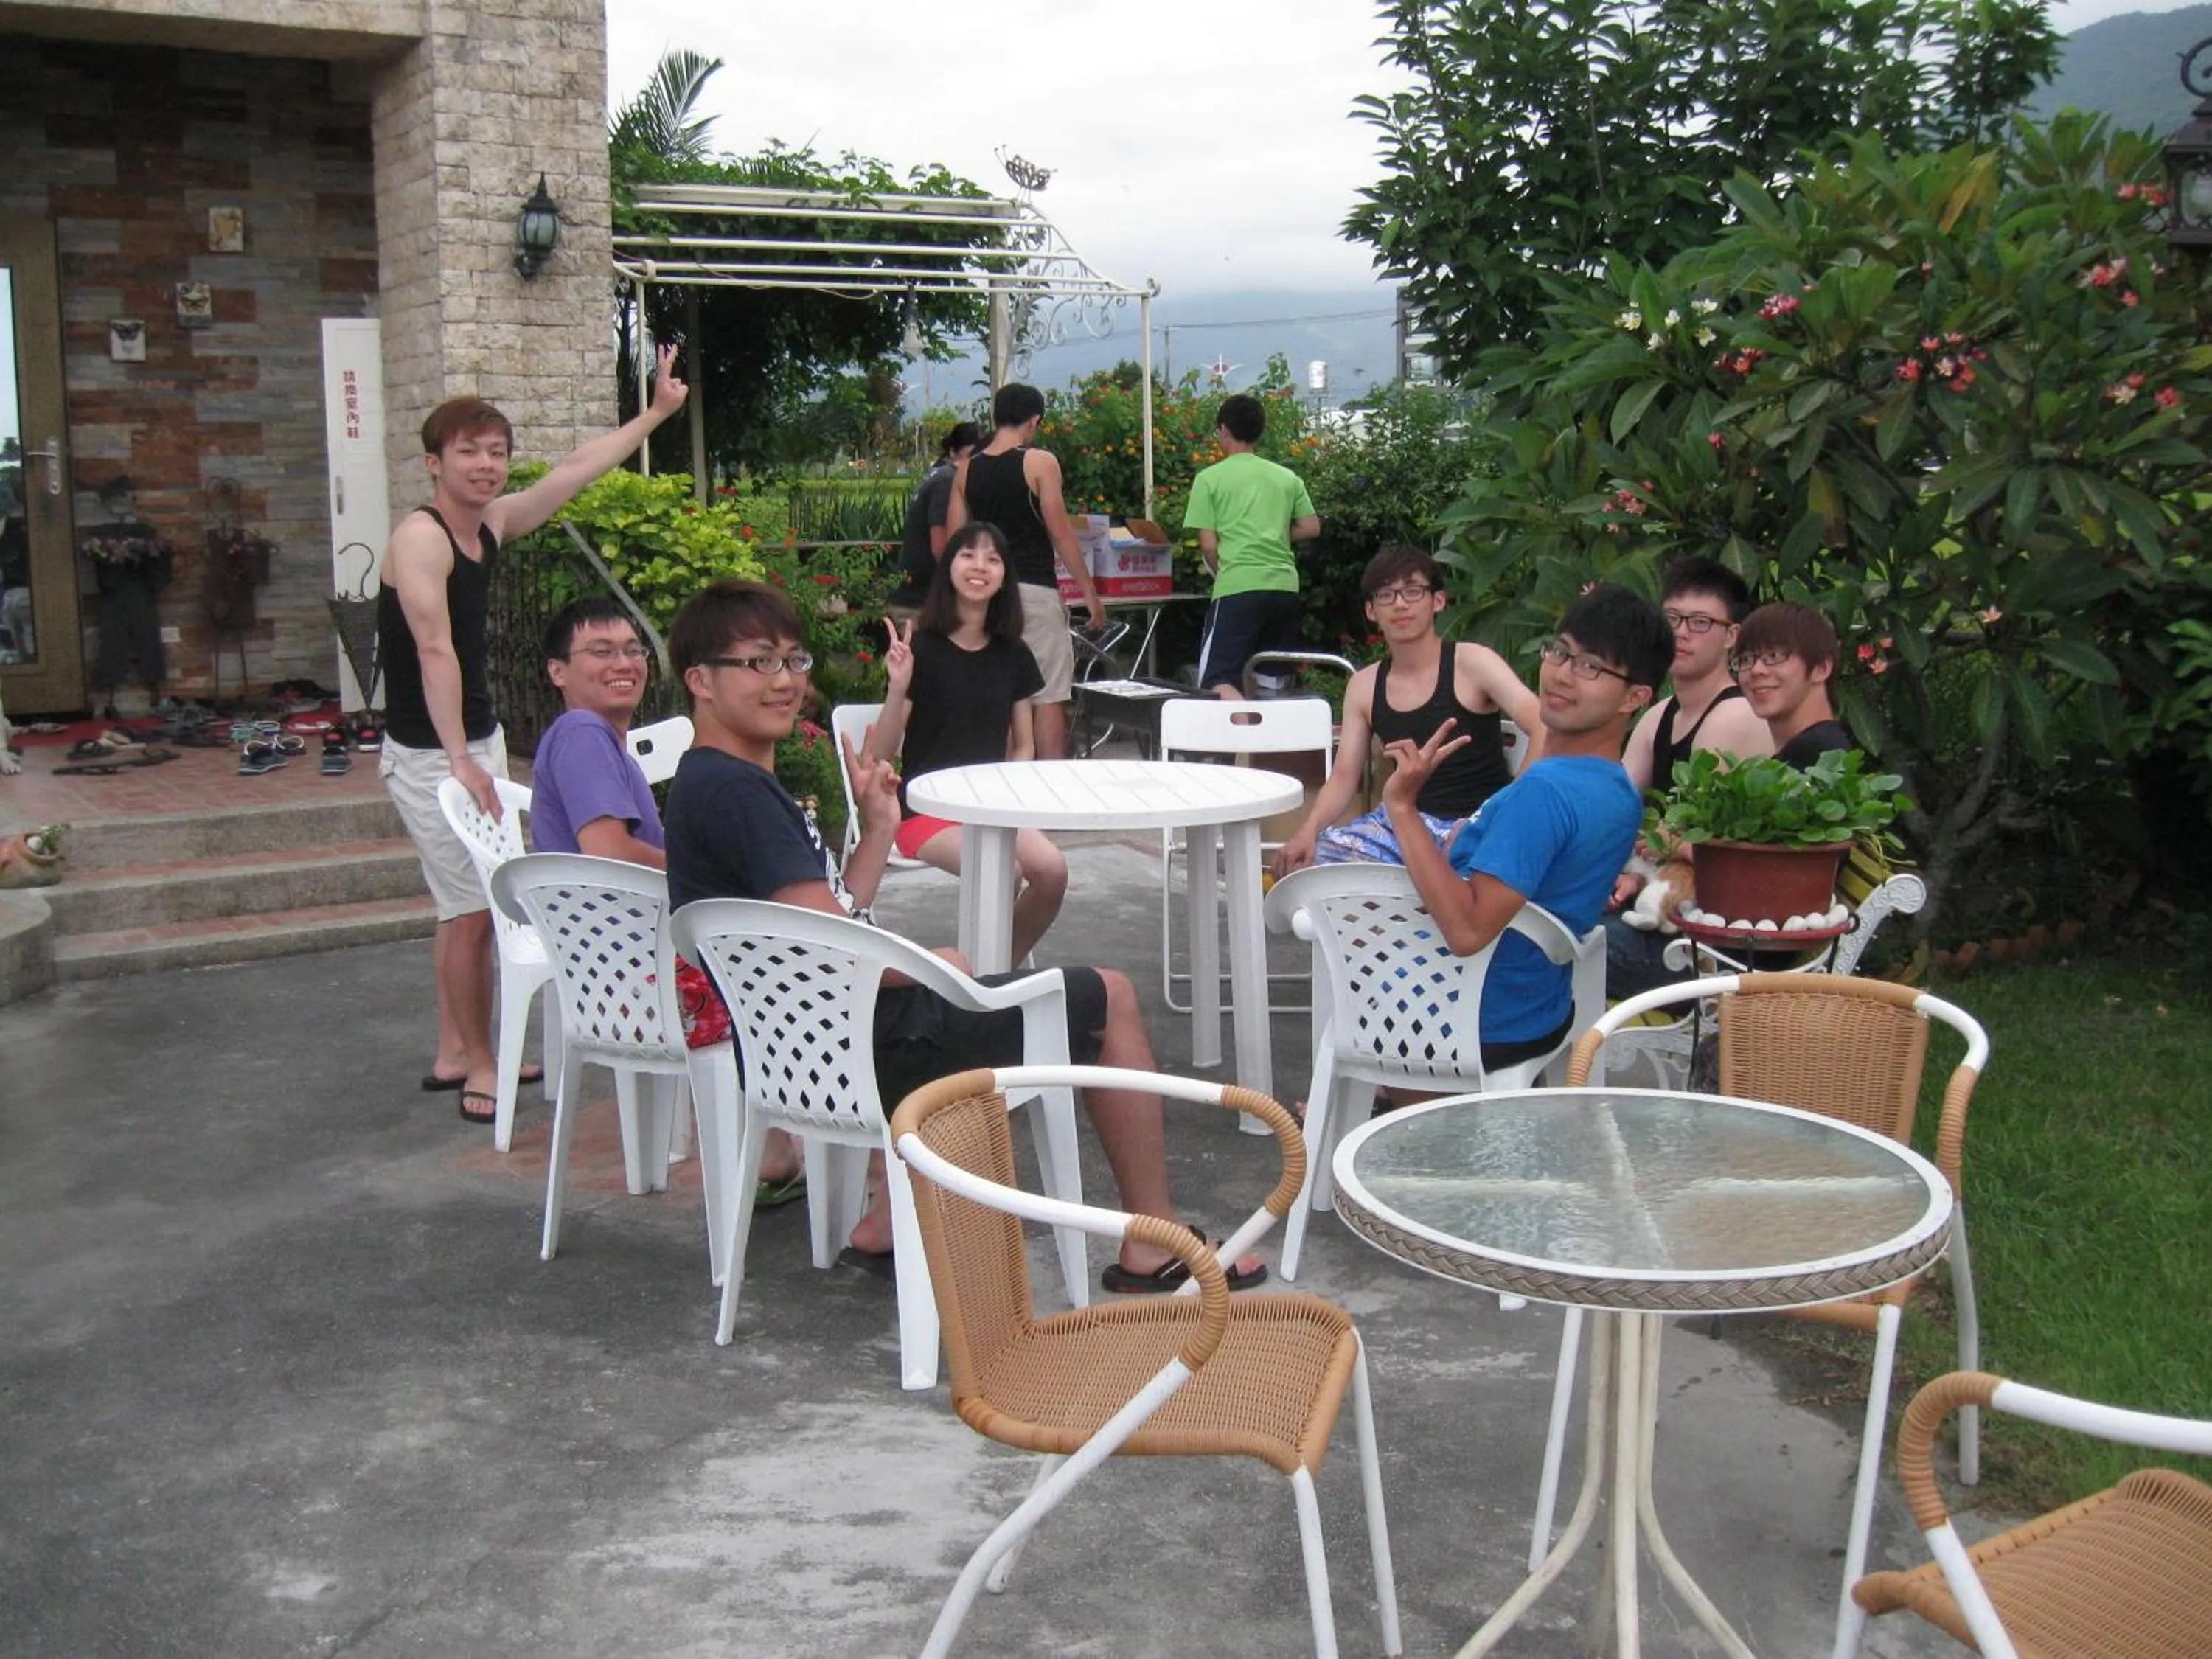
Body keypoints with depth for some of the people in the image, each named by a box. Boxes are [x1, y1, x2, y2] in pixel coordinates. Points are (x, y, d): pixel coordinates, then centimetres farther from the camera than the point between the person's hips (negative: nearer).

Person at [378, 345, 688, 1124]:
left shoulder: (492, 524, 6)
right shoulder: (420, 537, -18)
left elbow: (578, 468, 17)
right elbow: (435, 649, -26)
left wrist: (655, 412, 21)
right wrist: (459, 760, -31)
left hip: (479, 742, 9)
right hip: (431, 755, -9)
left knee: (467, 905, 14)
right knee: (472, 909, -6)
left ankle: (453, 1054, 25)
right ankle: (478, 1067, 5)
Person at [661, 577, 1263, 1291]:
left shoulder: (718, 785, 14)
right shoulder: (731, 790, -19)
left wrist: (878, 829, 8)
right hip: (861, 1040, -11)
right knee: (1108, 998, 2)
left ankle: (885, 1225, 26)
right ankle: (1155, 1247, 11)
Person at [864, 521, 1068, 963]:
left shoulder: (1013, 655, 9)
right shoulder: (921, 648, -6)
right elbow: (881, 754, -8)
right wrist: (898, 687, -23)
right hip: (925, 808, -5)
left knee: (1052, 869, -25)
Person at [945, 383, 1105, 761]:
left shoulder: (966, 469, 9)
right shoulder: (1039, 463, -5)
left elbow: (954, 541, 9)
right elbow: (1060, 533, -8)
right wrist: (1089, 591, -2)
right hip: (1033, 591, -5)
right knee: (1050, 697, -3)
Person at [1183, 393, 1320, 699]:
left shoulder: (1210, 479, 2)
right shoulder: (1287, 478, 14)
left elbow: (1208, 545, -1)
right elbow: (1311, 527, 13)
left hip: (1238, 589, -5)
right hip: (1285, 586, 5)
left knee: (1216, 684, -8)